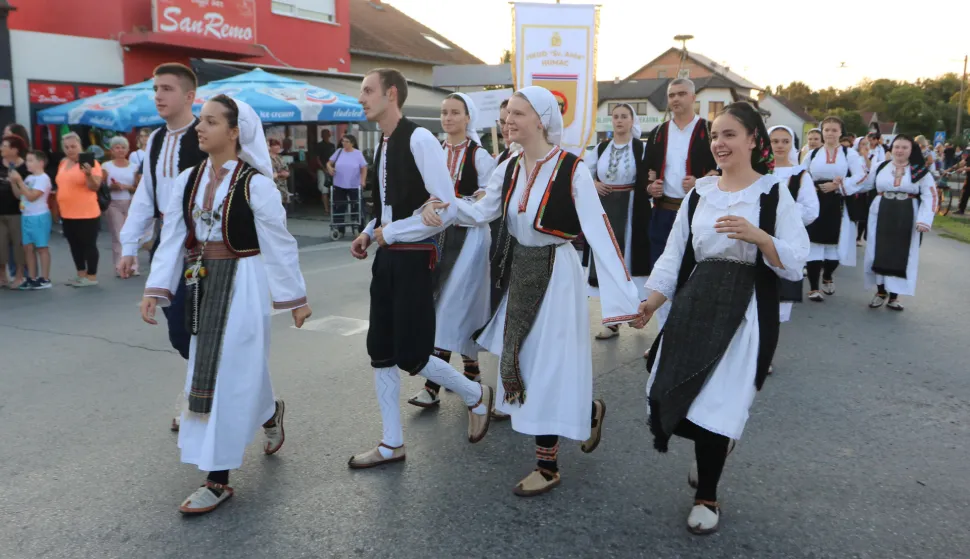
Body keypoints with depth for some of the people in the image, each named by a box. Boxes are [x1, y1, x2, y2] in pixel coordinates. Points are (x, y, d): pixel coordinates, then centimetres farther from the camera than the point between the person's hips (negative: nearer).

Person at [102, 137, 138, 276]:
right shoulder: (106, 166, 7)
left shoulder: (134, 167, 9)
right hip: (113, 204, -1)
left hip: (131, 204, 1)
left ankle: (132, 266, -1)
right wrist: (111, 187, -13)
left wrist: (124, 186, -12)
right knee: (118, 236, -4)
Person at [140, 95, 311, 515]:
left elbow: (279, 243, -10)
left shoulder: (255, 183, -12)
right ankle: (270, 414, 45)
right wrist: (155, 289, -1)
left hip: (243, 285, -6)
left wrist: (295, 299, -7)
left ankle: (219, 478, 8)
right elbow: (172, 239, 6)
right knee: (218, 371, 16)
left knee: (228, 374, -3)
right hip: (201, 286, 6)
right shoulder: (188, 180, 5)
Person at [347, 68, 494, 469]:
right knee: (380, 352, 10)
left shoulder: (419, 139, -15)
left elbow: (446, 208, -20)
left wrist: (391, 233, -15)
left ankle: (476, 396, 24)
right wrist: (369, 233, 5)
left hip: (413, 259, -8)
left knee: (410, 355, -3)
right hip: (387, 258, 8)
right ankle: (392, 443, 24)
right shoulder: (383, 144, 11)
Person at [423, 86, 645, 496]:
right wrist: (444, 205, -11)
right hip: (518, 273, 7)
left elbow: (600, 233, -22)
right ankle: (589, 410, 41)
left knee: (548, 365, 1)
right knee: (525, 361, 16)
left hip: (555, 275, -7)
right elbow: (483, 212, 10)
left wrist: (625, 298, -25)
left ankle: (548, 466, 19)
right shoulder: (510, 168, 2)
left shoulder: (571, 170, -18)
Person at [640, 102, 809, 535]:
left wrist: (757, 236, -24)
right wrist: (649, 302, -2)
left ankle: (707, 496, 17)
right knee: (675, 396, 5)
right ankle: (716, 448, 39)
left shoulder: (774, 194, -3)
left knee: (716, 404, -5)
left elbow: (796, 265, -8)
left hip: (744, 312, -4)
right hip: (694, 304, 5)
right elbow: (674, 255, 9)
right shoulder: (700, 192, 9)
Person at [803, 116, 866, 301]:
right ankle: (813, 287, -1)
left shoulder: (850, 153, 5)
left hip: (838, 205, 0)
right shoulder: (812, 154, 12)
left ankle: (827, 276, 32)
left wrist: (838, 185, -16)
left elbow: (860, 176, -6)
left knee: (835, 244, 4)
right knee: (815, 244, -5)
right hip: (816, 203, 1)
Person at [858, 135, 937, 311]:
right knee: (879, 253, 3)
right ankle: (880, 292, 18)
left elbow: (930, 197, -3)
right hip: (881, 216, 1)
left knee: (901, 255, 3)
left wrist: (924, 220, -15)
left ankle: (894, 295, 13)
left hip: (907, 219, -1)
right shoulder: (880, 167, 5)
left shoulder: (921, 171, -1)